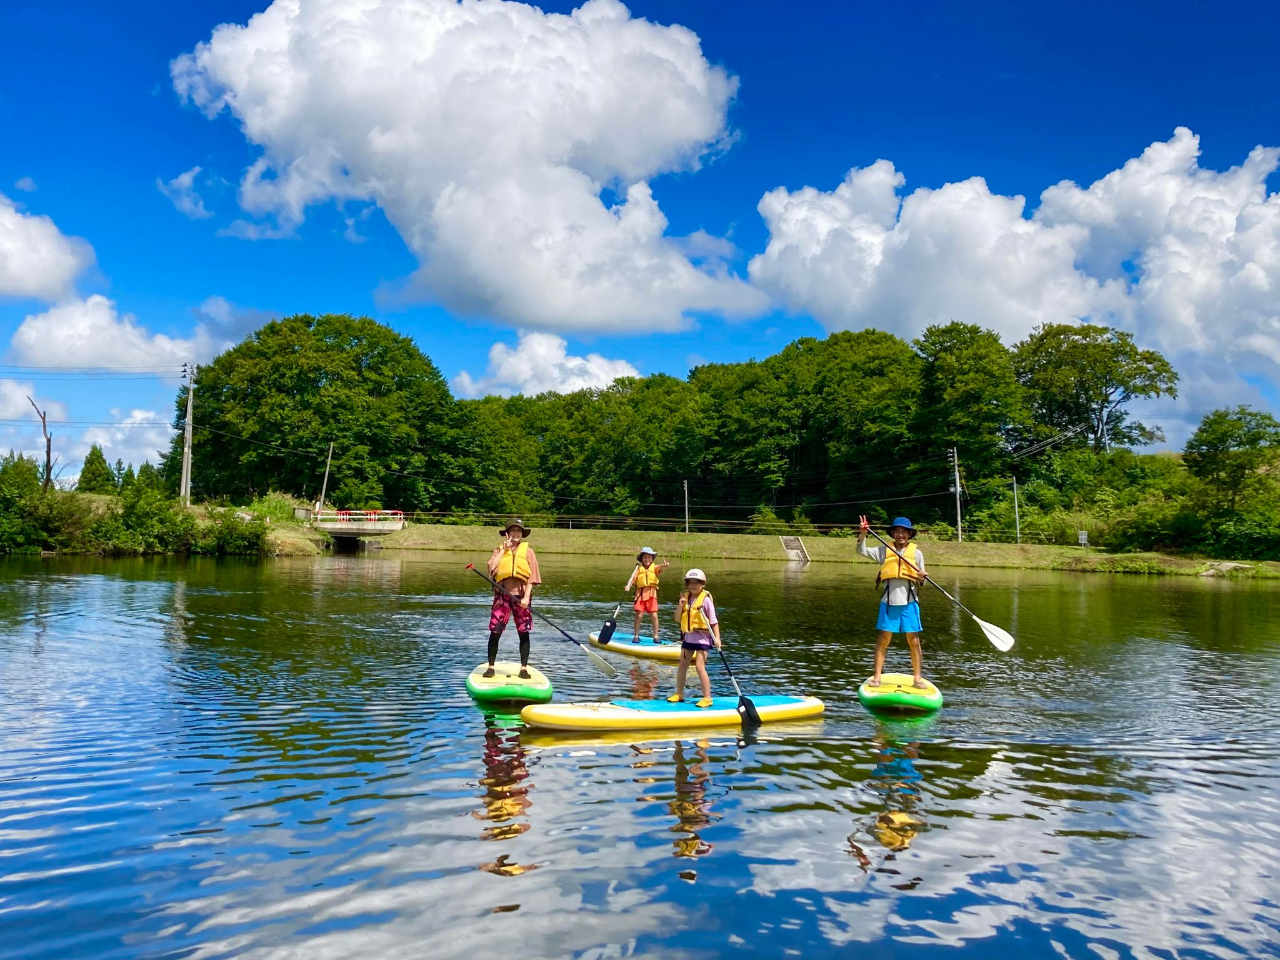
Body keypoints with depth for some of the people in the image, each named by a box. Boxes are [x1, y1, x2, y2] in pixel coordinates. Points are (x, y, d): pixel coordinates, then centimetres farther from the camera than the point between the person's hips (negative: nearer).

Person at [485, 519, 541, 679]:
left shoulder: (527, 550, 6)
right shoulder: (499, 550, 8)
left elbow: (532, 576, 0)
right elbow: (491, 568, -11)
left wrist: (526, 596, -10)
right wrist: (504, 549, -9)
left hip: (520, 595, 0)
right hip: (502, 595, 0)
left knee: (524, 633, 3)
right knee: (495, 632, -3)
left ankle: (524, 668, 12)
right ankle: (491, 667, 9)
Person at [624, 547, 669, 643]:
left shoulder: (654, 567, 5)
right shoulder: (639, 569, 8)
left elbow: (660, 567, -18)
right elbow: (633, 578, -2)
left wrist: (665, 566, -41)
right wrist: (628, 586, -22)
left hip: (651, 594, 0)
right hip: (640, 594, 0)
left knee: (654, 615, -3)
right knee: (639, 615, -2)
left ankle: (655, 636, 7)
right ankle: (636, 635, 12)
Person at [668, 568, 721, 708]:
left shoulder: (706, 599, -11)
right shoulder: (685, 598, 4)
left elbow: (714, 621, -10)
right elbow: (677, 619, 4)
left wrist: (717, 638, -20)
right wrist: (681, 606, -12)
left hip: (702, 637, -6)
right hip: (688, 637, 6)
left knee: (699, 666, -13)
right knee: (682, 665, 14)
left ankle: (707, 698, -5)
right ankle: (679, 694, 30)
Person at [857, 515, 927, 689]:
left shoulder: (916, 552, 7)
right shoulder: (884, 551, 7)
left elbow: (921, 580, 9)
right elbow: (862, 551, 2)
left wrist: (922, 578, -14)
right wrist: (863, 534, -12)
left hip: (909, 602, 0)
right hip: (889, 602, 0)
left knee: (914, 640, 3)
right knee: (883, 640, 2)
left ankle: (918, 678, 13)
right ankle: (876, 677, 7)